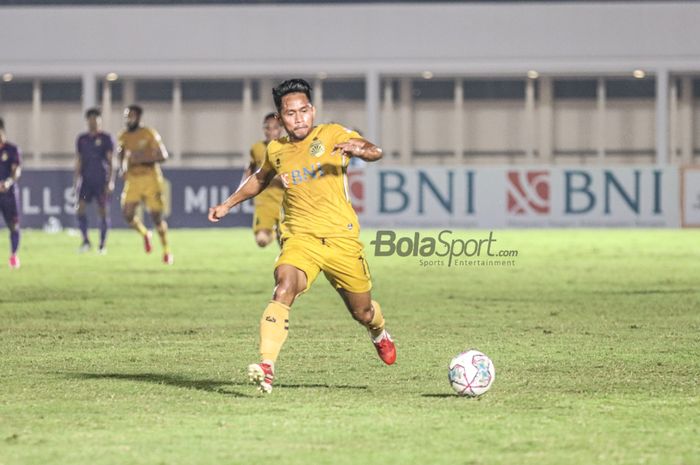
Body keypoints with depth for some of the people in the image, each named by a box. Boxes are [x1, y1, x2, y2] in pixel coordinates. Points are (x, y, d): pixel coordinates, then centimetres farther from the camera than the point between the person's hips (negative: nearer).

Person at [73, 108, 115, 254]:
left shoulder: (105, 138, 0)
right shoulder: (82, 139, 10)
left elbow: (110, 161, -3)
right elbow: (79, 161, 14)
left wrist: (111, 180, -10)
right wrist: (75, 180, 10)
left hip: (101, 180, -3)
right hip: (86, 179, 3)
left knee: (103, 210, -1)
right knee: (80, 207, -12)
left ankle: (103, 243, 8)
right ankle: (85, 240, -3)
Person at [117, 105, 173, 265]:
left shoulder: (149, 134, -9)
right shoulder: (123, 136, 6)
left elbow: (163, 156, -14)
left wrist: (143, 158, -25)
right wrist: (123, 169, 5)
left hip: (151, 178, -4)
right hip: (133, 179, 4)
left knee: (156, 216, -5)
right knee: (128, 214, -10)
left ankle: (167, 250, 11)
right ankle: (144, 234, 20)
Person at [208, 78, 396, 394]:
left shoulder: (332, 135, -3)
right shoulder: (276, 150, 9)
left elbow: (375, 152, -18)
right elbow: (260, 179, 32)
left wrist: (359, 149, -41)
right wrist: (227, 205, 30)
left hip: (342, 237, -1)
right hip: (300, 237, 1)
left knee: (362, 312, 12)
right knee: (284, 289, -29)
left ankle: (379, 334, 51)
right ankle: (266, 367, -37)